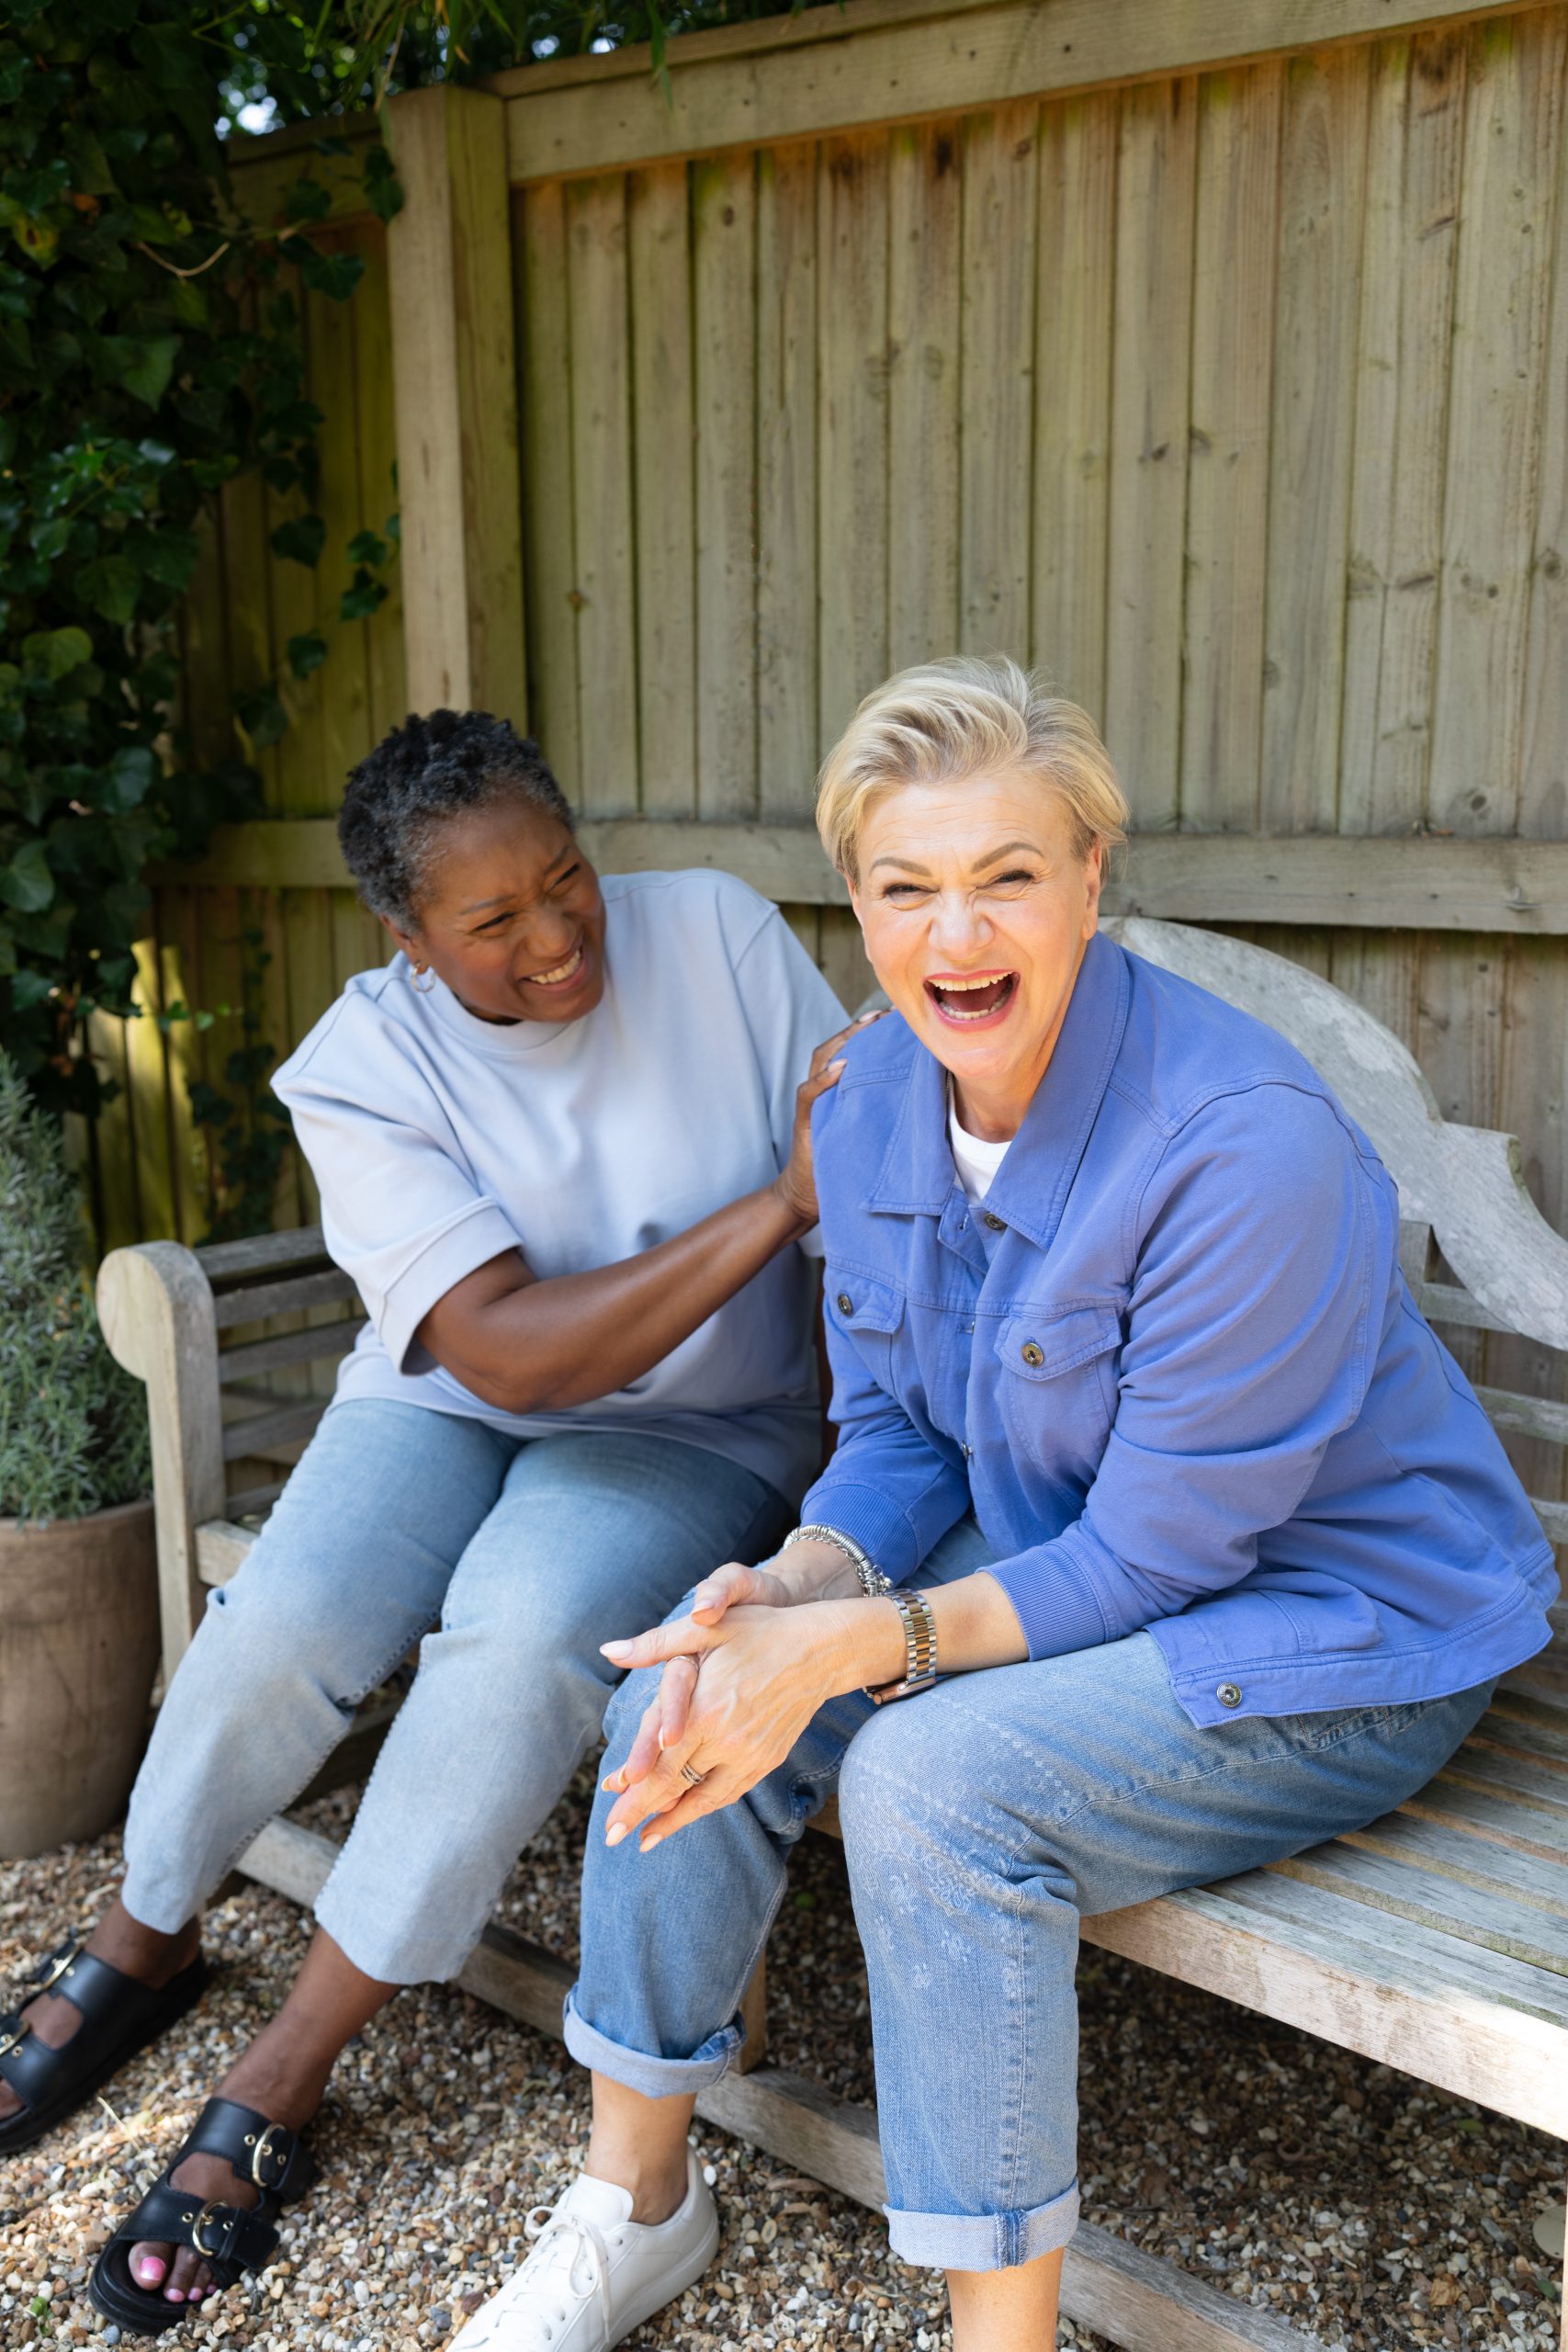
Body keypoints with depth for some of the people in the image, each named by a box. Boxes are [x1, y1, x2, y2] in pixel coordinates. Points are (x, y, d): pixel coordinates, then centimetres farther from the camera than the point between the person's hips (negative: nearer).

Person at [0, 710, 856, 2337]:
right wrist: (776, 1202, -31)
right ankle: (140, 1946, 11)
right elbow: (510, 1348, -26)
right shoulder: (364, 1069, -15)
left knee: (524, 1636, -30)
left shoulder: (717, 934, -13)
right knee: (282, 1623, -25)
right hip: (450, 1404, 1)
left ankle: (280, 2081, -10)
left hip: (695, 1429, 0)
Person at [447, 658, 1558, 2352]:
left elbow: (1155, 1554, -24)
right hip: (1053, 1552, 7)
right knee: (691, 1681, -10)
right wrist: (787, 1590, -18)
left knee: (933, 1775, -29)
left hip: (1336, 1630, -6)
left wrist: (853, 1647, -31)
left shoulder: (1247, 1144, -28)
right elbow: (896, 1430, 2)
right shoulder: (875, 1097, -6)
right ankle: (632, 2200, 12)